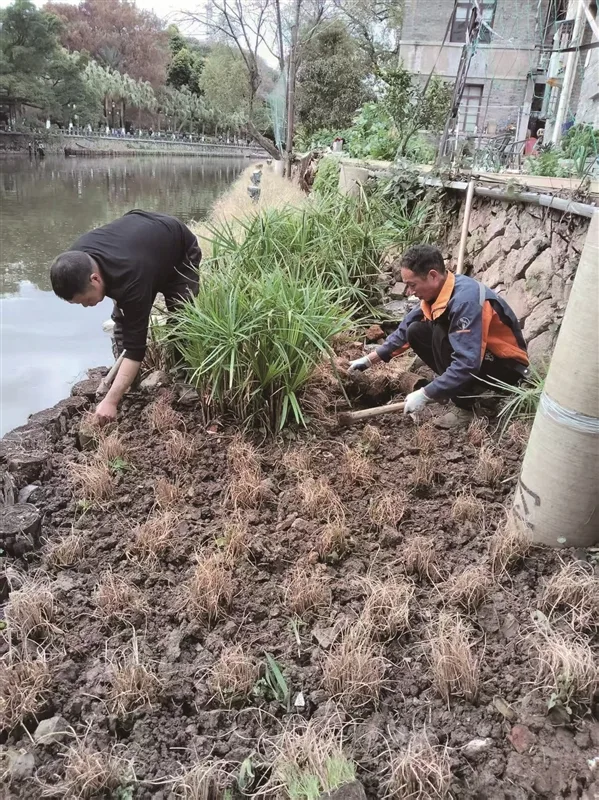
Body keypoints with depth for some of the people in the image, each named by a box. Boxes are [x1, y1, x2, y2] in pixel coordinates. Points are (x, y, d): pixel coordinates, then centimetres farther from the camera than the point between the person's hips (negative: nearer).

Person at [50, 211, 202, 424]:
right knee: (123, 318, -5)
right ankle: (128, 384, 4)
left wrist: (111, 401, -47)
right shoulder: (78, 259, -27)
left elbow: (135, 346, -45)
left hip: (180, 250, -6)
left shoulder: (131, 280, -47)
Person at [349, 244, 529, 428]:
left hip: (507, 366, -8)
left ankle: (464, 406, -15)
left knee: (442, 335, -29)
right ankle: (451, 384, 5)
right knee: (416, 331, -4)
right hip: (471, 352, 8)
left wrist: (425, 395, -32)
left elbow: (467, 364, -37)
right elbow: (405, 330, 8)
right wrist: (370, 359, 6)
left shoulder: (465, 300, -32)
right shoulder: (436, 291, -5)